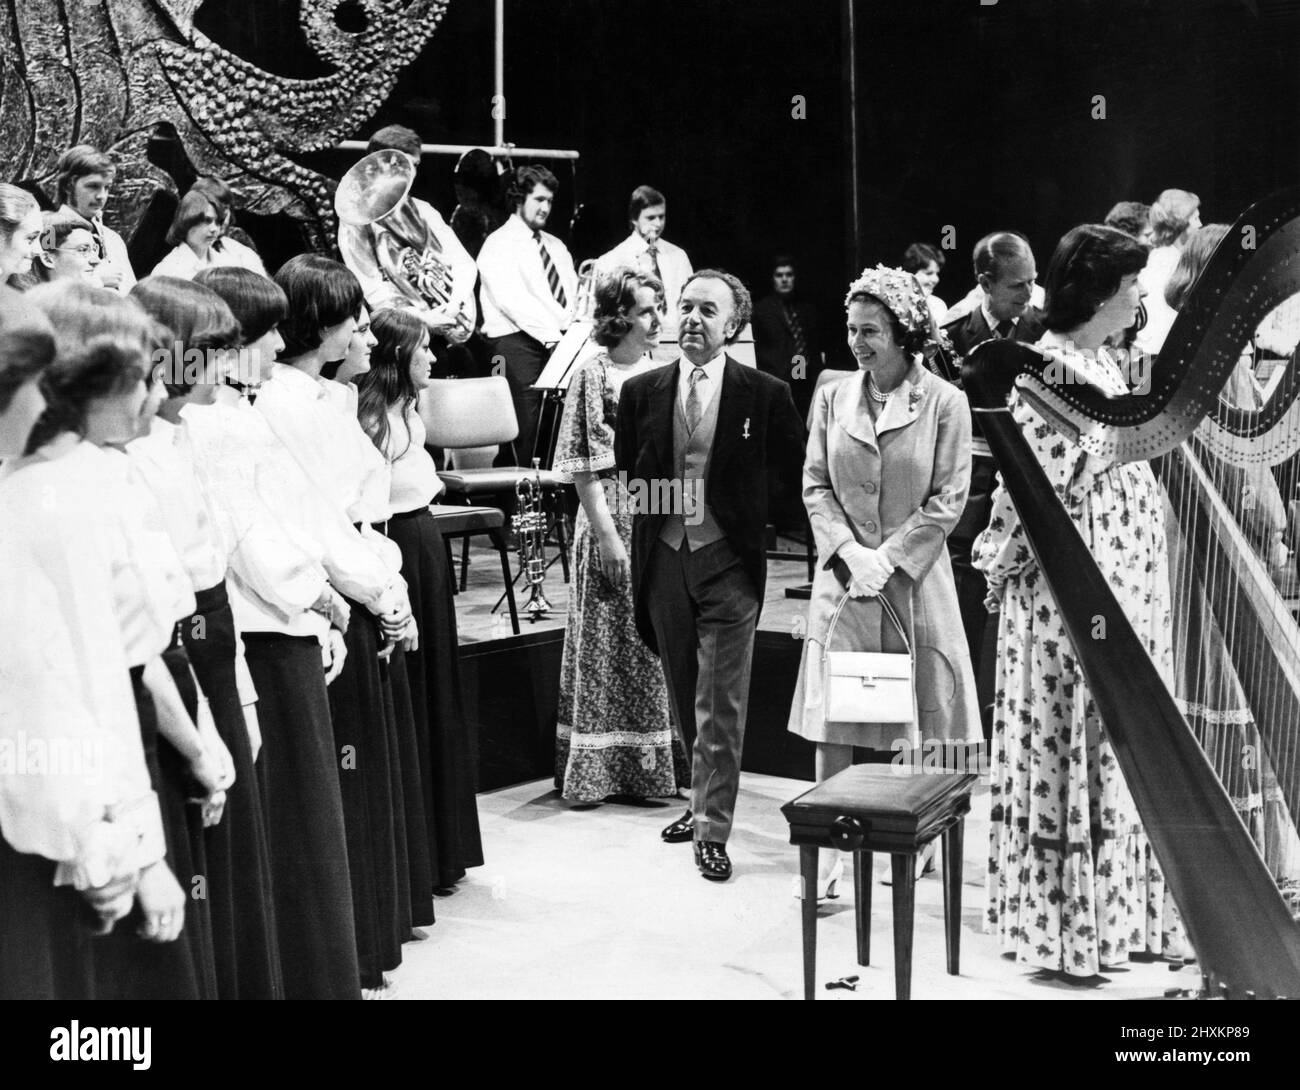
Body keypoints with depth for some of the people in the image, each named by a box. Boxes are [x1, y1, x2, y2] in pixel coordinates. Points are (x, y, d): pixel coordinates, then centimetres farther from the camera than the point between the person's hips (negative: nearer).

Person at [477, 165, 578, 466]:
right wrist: (552, 336, -20)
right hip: (518, 343, -6)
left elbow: (574, 295, 16)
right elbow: (513, 300, -12)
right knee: (526, 431, -12)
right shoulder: (500, 244, 0)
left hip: (559, 341, 6)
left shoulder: (556, 246, 23)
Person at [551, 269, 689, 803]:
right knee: (611, 641, 1)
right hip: (616, 516, -5)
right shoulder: (593, 375, -7)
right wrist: (607, 536, -15)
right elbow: (584, 467, -10)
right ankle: (599, 768, 11)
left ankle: (658, 762, 19)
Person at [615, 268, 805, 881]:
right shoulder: (641, 392, 4)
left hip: (728, 560, -3)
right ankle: (703, 798, 33)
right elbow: (625, 472, 15)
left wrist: (751, 510, 2)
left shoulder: (764, 394, -4)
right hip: (663, 557, 4)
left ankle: (712, 830, 4)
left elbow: (793, 467, 7)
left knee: (720, 705, -3)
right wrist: (656, 506, 4)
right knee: (683, 697, 15)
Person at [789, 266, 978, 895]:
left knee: (915, 721, 6)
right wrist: (850, 552, -10)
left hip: (914, 577, -2)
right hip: (842, 575, 2)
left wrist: (888, 557, -12)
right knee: (832, 721, 1)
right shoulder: (832, 399, 5)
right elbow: (815, 487, 5)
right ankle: (830, 849, 8)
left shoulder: (944, 402, -5)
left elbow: (948, 500, -6)